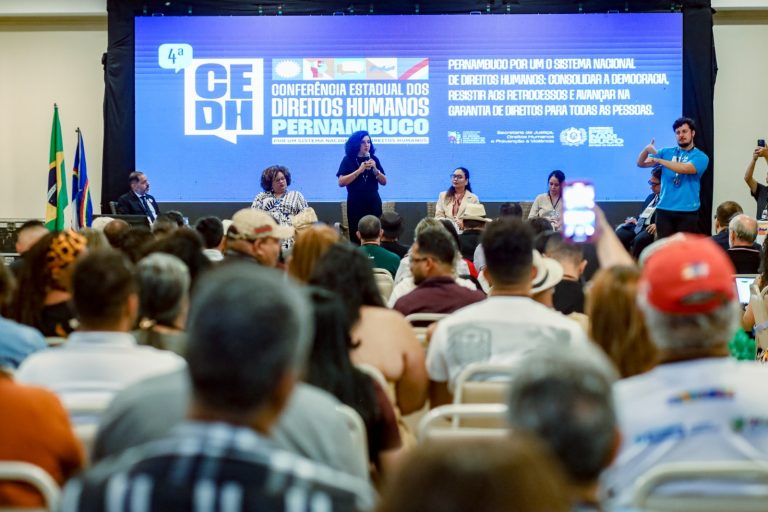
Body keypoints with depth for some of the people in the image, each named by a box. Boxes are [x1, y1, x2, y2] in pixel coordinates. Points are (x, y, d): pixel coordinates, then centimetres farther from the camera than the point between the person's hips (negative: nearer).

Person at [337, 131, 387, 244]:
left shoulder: (374, 159, 7)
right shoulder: (348, 160, -1)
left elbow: (384, 182, 7)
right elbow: (341, 182, -11)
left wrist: (375, 169, -11)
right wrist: (359, 170, -17)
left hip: (373, 202, 2)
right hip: (355, 203, -2)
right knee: (356, 236, -3)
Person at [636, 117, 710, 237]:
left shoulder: (700, 157, 1)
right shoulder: (666, 152, 12)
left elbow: (685, 168, -18)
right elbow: (641, 163, 6)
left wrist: (659, 160, -18)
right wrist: (646, 150, -16)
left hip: (687, 211, -3)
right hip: (664, 209, 3)